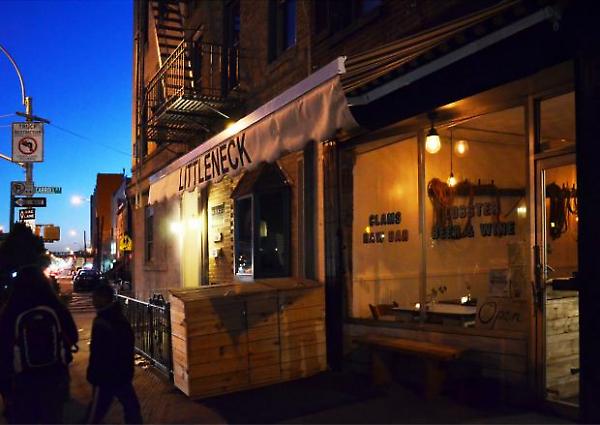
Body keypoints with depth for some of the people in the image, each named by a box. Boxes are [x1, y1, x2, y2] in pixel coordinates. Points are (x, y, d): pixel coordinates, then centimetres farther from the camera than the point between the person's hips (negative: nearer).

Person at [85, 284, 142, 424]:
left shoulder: (101, 323, -21)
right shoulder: (120, 318, 7)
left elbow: (97, 353, -20)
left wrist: (93, 376, -12)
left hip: (106, 375, -8)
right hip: (123, 372, 9)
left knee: (95, 412, 3)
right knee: (131, 406, 14)